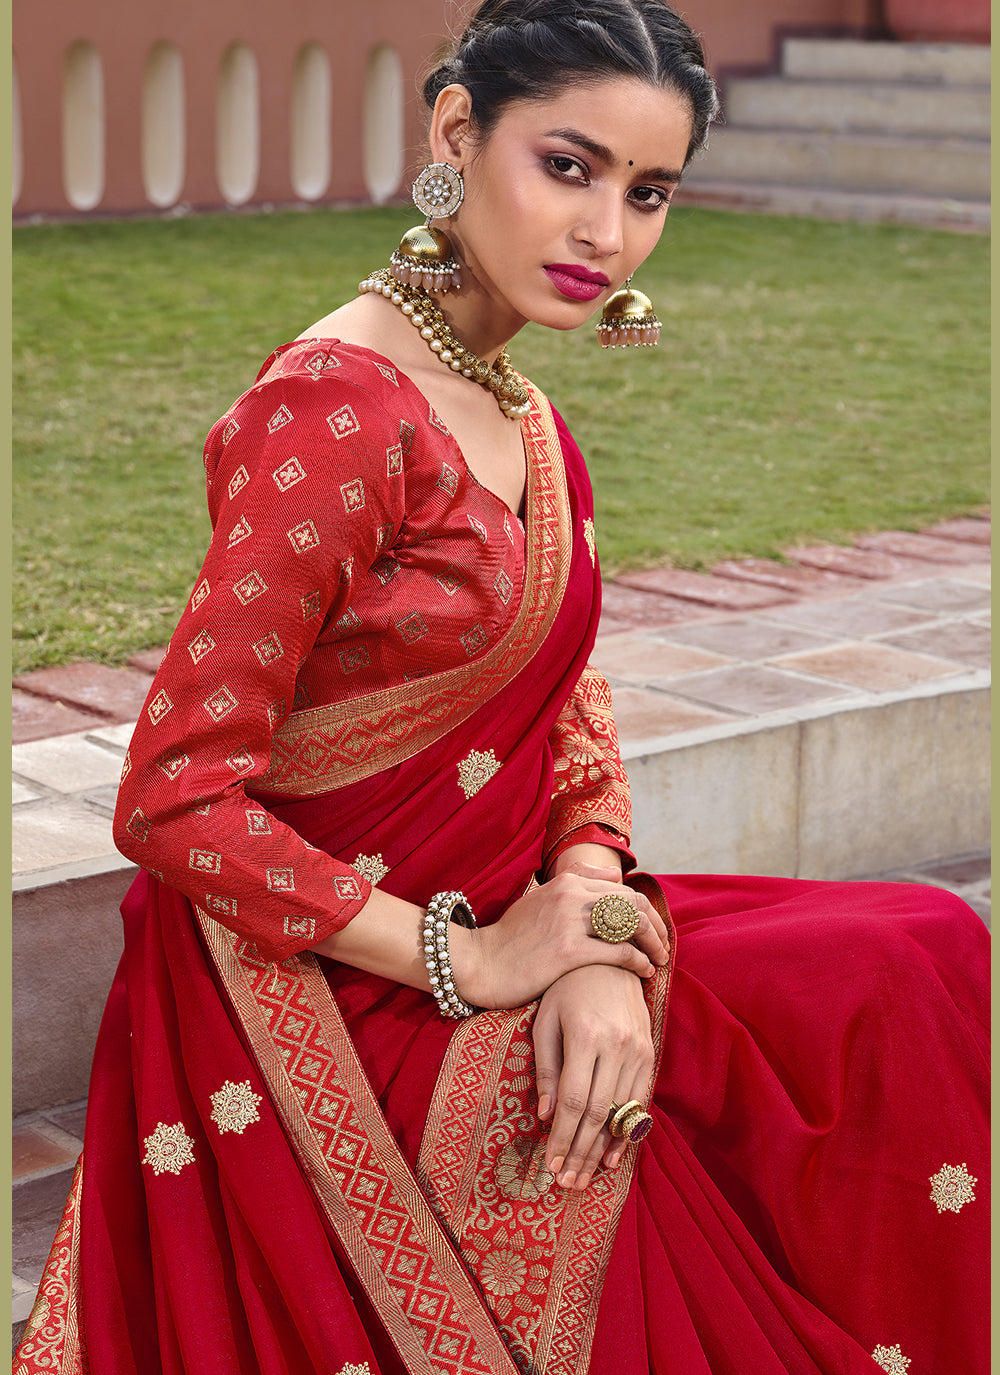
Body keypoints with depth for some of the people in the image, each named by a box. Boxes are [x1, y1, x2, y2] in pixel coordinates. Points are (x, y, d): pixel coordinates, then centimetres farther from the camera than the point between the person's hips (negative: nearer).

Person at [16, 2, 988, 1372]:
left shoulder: (521, 420, 7)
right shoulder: (342, 412, -21)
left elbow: (570, 704, 8)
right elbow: (179, 801, -23)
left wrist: (596, 930, -12)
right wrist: (468, 964, -18)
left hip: (500, 937, 8)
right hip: (342, 1002, -8)